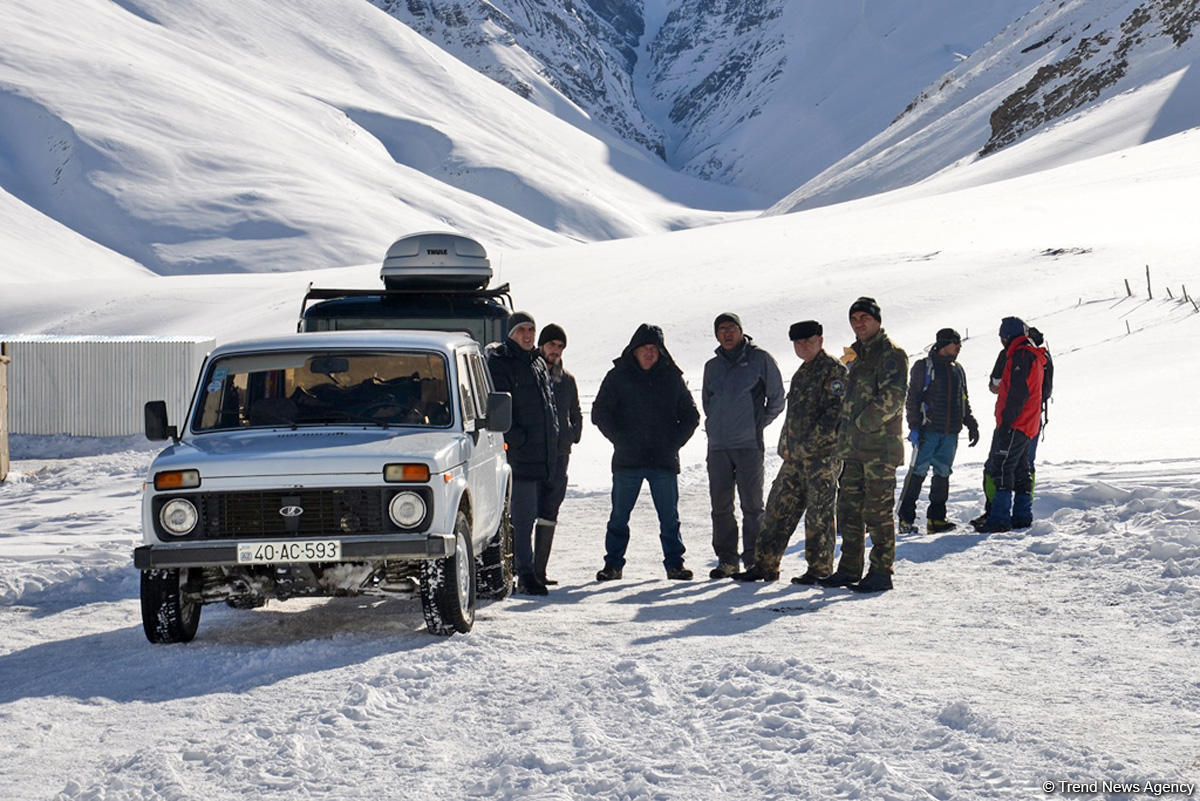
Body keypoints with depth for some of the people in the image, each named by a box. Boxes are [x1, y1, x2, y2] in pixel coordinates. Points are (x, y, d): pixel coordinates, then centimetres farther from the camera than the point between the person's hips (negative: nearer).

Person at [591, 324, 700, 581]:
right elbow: (600, 413, 3)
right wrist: (621, 441, -5)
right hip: (627, 462, -1)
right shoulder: (618, 376, 4)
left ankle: (674, 563, 11)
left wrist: (674, 443, 2)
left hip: (664, 462, 1)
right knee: (619, 516, 3)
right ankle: (613, 564, 11)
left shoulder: (672, 378, 8)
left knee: (669, 516, 3)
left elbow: (690, 416, 14)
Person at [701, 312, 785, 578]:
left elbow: (776, 399, 5)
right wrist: (714, 426, 14)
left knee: (752, 504, -5)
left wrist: (757, 424, 2)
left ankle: (754, 560, -2)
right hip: (717, 446, 5)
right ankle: (726, 560, 9)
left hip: (749, 445, -5)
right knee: (721, 506, 4)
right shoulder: (712, 366, 15)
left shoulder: (759, 359, 1)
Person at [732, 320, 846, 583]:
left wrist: (810, 444, -17)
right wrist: (787, 448, 17)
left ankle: (820, 569, 3)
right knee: (779, 508, 7)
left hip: (823, 454, -9)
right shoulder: (802, 374, 21)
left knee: (818, 513, -4)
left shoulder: (833, 371, -6)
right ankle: (765, 564, 11)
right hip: (796, 456, 9)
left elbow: (835, 413, -16)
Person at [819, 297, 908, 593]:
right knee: (849, 510, 10)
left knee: (878, 512, -7)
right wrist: (844, 430, 14)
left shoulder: (891, 354, -7)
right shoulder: (857, 355, 20)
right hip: (854, 447, 9)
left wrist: (862, 423, -16)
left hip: (880, 446, -9)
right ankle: (849, 568, 17)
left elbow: (892, 397, -18)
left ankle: (881, 572, -3)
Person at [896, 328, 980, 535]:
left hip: (951, 432, 6)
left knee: (942, 473, 4)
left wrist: (971, 425, 17)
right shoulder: (924, 366, -1)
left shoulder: (957, 370, 18)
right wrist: (914, 426, -11)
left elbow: (964, 401, 25)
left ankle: (936, 518, 7)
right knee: (918, 472, -8)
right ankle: (906, 518, -5)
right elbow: (912, 399, -4)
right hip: (928, 430, -6)